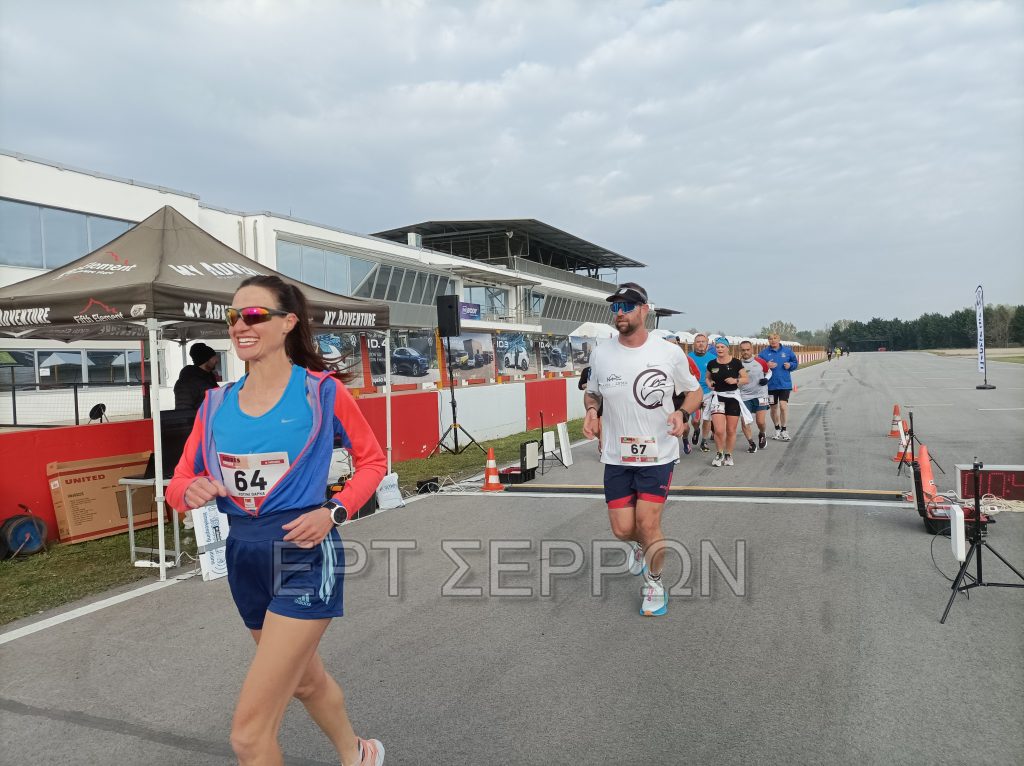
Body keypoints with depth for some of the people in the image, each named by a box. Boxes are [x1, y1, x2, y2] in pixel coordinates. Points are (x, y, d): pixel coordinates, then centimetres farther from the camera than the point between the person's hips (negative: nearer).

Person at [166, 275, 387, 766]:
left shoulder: (322, 391, -9)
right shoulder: (216, 405, 3)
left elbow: (372, 460, 1)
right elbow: (179, 484, 8)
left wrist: (333, 512, -15)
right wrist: (192, 491, -16)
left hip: (304, 558, -6)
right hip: (244, 558, 6)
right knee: (306, 679, 28)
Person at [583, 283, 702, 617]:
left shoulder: (671, 353, -8)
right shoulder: (601, 354, -3)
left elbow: (694, 392, 4)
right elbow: (592, 393, 13)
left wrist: (682, 413, -17)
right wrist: (591, 410, -10)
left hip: (658, 455, -2)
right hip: (616, 457, 2)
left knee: (648, 524, -9)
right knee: (623, 529, 2)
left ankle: (654, 583, 20)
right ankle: (639, 545, 41)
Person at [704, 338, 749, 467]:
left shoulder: (736, 362, -3)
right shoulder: (712, 364, 1)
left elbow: (747, 379, 1)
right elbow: (707, 377, 19)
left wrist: (736, 380, -16)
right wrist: (709, 383, -3)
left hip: (733, 397, 0)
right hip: (717, 397, 0)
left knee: (731, 431, 7)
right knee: (719, 430, -11)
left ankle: (728, 455, 25)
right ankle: (719, 454, 11)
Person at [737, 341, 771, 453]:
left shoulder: (760, 362, -4)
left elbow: (769, 371, 14)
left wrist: (766, 379, -5)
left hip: (760, 395, 0)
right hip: (745, 396, 1)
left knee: (760, 421, -5)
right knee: (744, 422, -7)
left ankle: (762, 435, 31)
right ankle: (752, 443, 15)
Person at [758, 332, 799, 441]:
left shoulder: (787, 351, 2)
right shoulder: (764, 352, -1)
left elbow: (795, 363, 11)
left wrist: (790, 365, -9)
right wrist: (766, 365, -19)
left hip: (785, 384, -1)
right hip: (770, 385, 1)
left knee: (783, 405, -14)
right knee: (774, 408, 12)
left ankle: (784, 430, 1)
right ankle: (777, 429, 29)